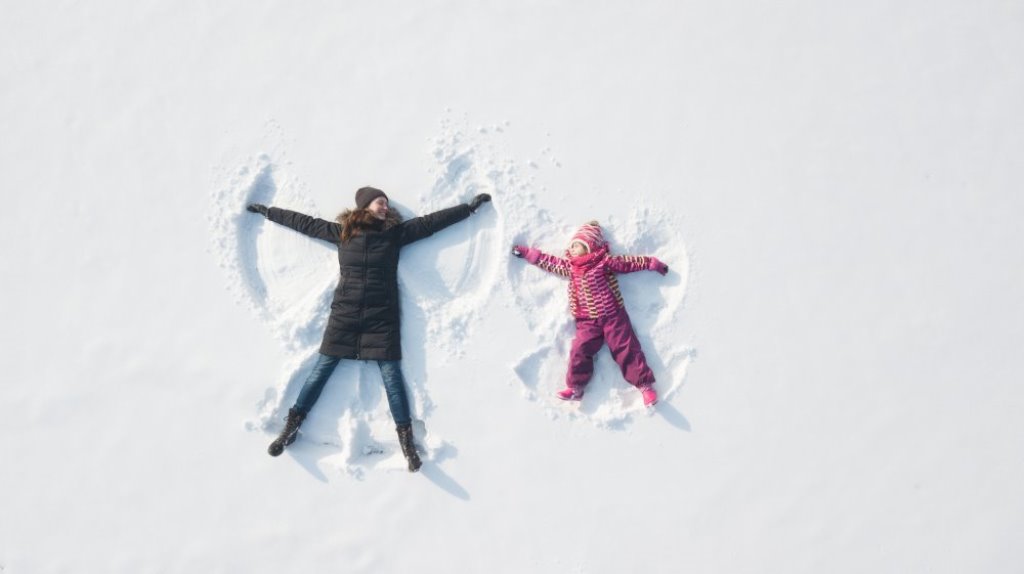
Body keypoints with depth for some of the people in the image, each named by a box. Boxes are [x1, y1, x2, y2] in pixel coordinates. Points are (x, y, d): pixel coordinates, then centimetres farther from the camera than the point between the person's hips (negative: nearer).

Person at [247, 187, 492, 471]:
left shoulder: (395, 232, 8)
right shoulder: (342, 232, 8)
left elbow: (431, 222, 9)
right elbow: (305, 223, 16)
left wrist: (470, 207, 10)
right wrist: (268, 212, 22)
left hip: (381, 316, 0)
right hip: (345, 313, 0)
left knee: (391, 374, -4)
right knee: (321, 369, 1)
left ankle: (406, 440, -1)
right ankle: (291, 426, 7)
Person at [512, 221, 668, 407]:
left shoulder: (605, 261, -1)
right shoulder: (568, 267, 13)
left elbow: (629, 262, 0)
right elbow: (548, 261, 20)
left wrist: (652, 263, -1)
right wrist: (525, 252, 22)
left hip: (612, 316, -4)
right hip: (587, 321, 4)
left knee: (626, 349, -8)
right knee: (580, 350, -12)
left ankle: (645, 385, -8)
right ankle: (575, 387, -4)